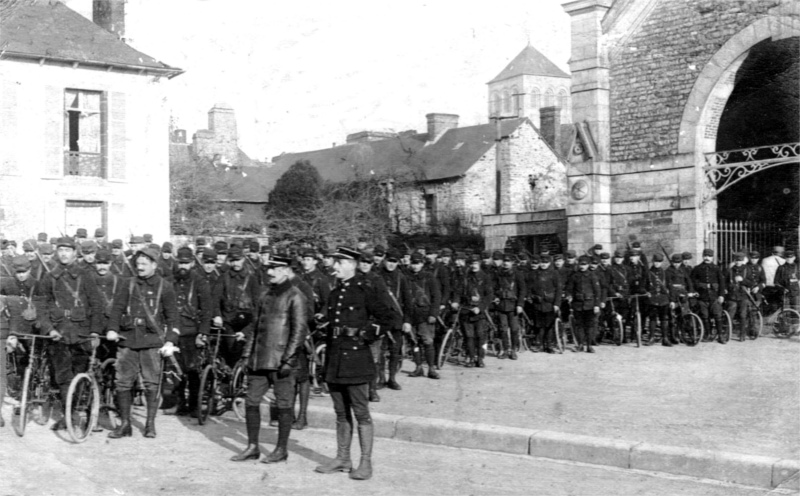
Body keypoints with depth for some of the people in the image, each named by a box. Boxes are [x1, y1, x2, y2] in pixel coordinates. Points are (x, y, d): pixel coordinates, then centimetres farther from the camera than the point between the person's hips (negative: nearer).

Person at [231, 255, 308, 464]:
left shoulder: (295, 297, -8)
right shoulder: (266, 295, 15)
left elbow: (299, 330, -12)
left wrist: (289, 359, -17)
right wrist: (247, 354, 14)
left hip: (280, 361, -7)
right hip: (259, 359, 8)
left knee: (284, 405, 2)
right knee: (251, 402, 7)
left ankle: (281, 449, 13)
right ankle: (252, 447, 17)